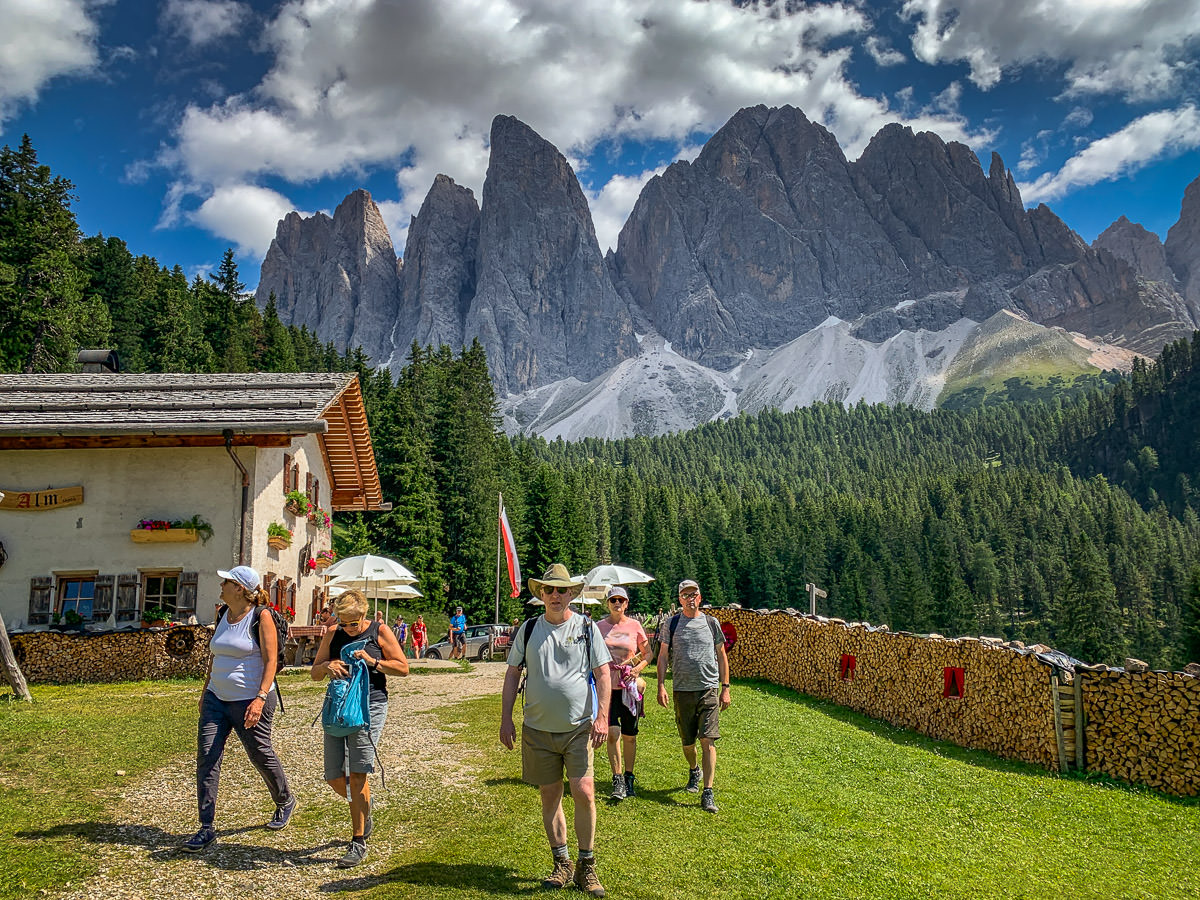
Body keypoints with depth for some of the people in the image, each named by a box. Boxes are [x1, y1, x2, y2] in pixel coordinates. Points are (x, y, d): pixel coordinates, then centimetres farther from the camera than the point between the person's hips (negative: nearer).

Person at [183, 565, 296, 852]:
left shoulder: (261, 616, -13)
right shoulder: (223, 614, 7)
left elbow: (270, 660, -15)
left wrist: (260, 698, -24)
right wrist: (205, 691, 20)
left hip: (249, 700, -6)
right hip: (216, 699, 6)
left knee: (260, 754, 8)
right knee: (206, 756, -3)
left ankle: (286, 801, 34)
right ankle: (207, 828, 3)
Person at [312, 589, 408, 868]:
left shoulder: (380, 632, 1)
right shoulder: (332, 635, 10)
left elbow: (403, 668, 1)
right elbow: (314, 673, 14)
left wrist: (372, 661, -13)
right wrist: (327, 666, -9)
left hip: (370, 705, -4)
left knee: (357, 775, -11)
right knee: (335, 778, 4)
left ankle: (358, 842, 0)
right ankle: (364, 813, 35)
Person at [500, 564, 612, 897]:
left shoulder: (587, 627, 0)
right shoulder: (528, 629, 5)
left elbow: (602, 674, 1)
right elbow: (512, 674, 9)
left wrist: (602, 717, -9)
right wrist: (506, 719, 3)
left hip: (579, 727, -2)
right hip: (538, 729, 2)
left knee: (583, 793, -9)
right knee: (549, 795, 9)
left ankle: (586, 867, 8)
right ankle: (562, 864, 24)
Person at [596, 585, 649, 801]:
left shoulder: (635, 625, 3)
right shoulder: (599, 626, 3)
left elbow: (647, 653, 11)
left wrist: (638, 667, -7)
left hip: (630, 685, 1)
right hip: (607, 685, -1)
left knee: (629, 735, 8)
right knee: (613, 731, -12)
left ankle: (628, 778, 23)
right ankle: (617, 781, -4)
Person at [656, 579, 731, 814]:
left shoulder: (711, 623, 6)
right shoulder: (670, 624, 4)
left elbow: (721, 656, 11)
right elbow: (662, 656, 6)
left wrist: (725, 688, 7)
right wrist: (661, 685, -5)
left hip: (709, 689, -1)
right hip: (682, 690, 1)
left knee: (708, 740, -10)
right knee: (687, 742, 11)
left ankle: (708, 793, -7)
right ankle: (693, 771, 41)